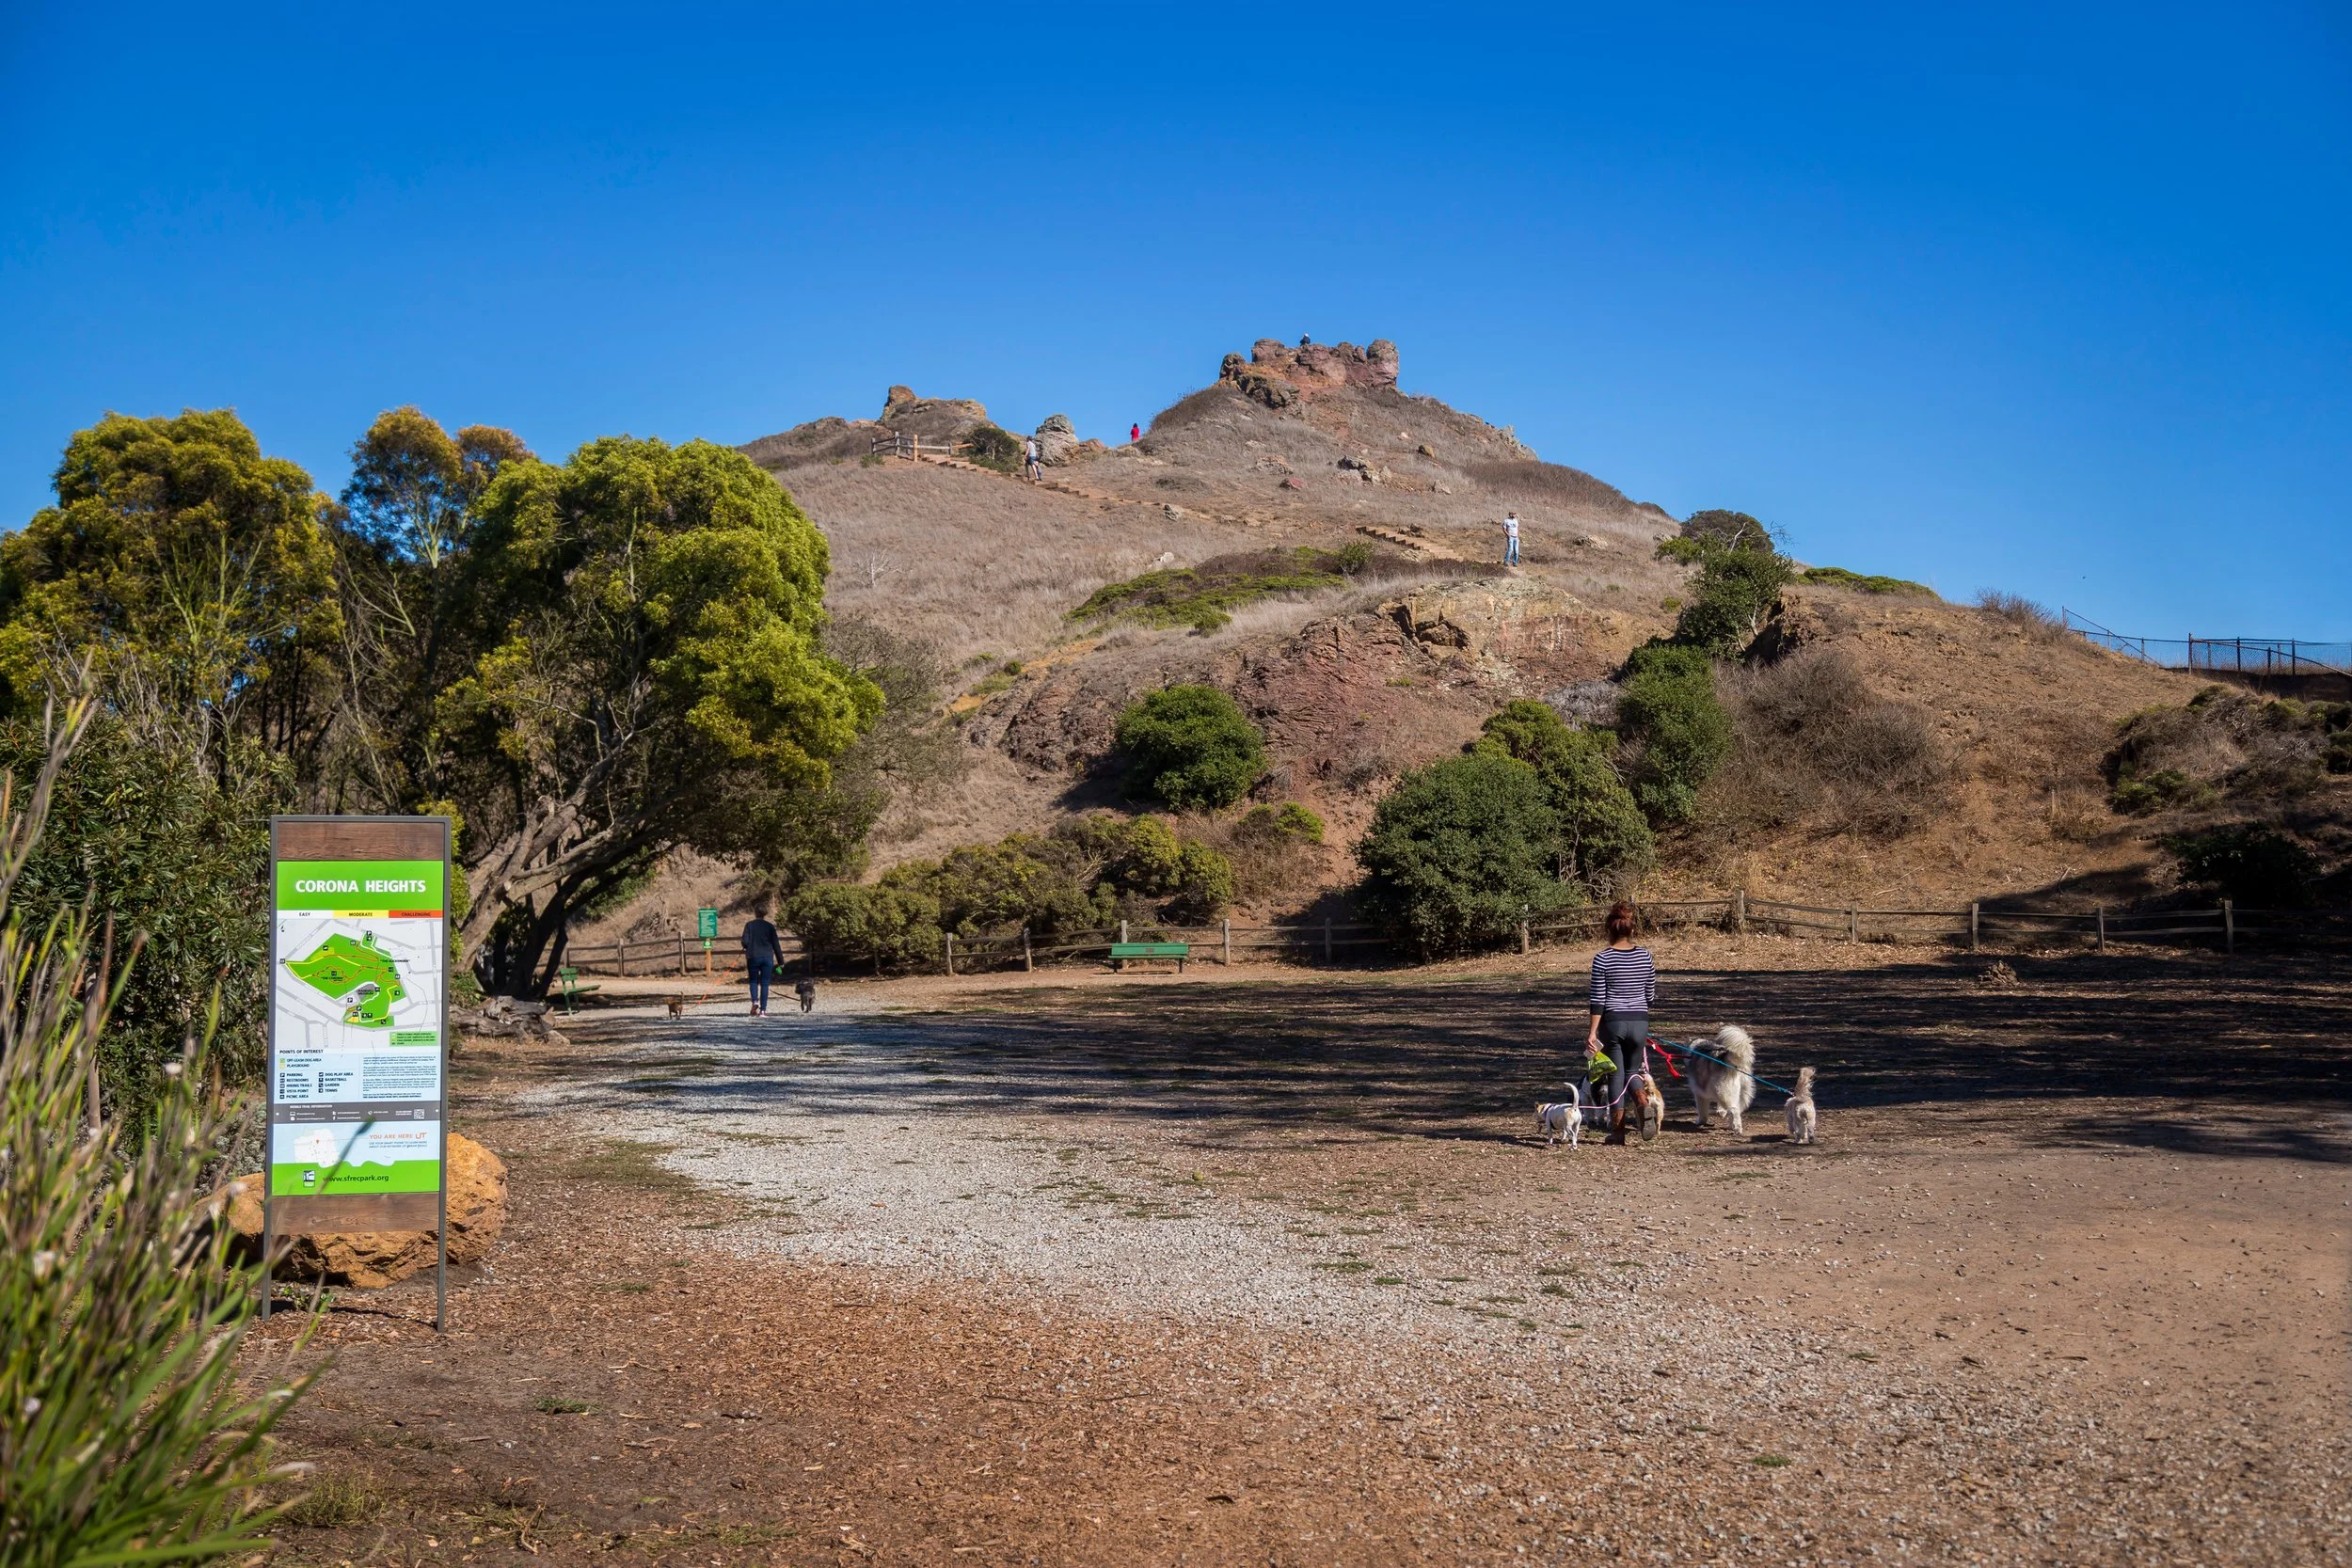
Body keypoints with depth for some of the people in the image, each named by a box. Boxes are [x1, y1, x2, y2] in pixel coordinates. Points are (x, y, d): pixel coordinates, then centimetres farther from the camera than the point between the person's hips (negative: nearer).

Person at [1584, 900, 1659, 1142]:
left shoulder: (1602, 959, -8)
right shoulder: (1645, 956, 0)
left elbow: (1598, 999, -9)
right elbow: (1651, 997, 6)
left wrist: (1593, 1032, -5)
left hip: (1612, 1022, -2)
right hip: (1639, 1022, 2)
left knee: (1616, 1075, 8)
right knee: (1633, 1071, 18)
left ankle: (1618, 1131, 9)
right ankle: (1646, 1105, -11)